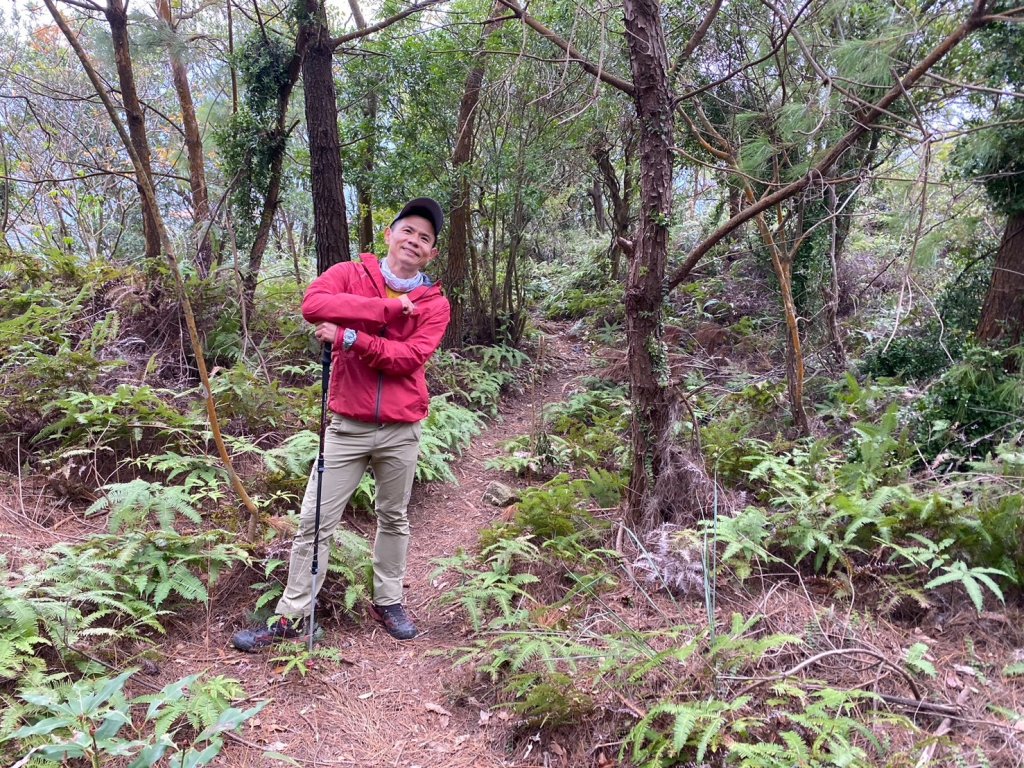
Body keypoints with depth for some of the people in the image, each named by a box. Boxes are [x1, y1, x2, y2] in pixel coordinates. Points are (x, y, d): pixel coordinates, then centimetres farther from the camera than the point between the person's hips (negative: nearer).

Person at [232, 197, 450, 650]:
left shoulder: (434, 304, 1)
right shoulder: (351, 274, 1)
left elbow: (410, 357, -14)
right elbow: (313, 303, -20)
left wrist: (350, 338, -23)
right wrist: (387, 309, -21)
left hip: (401, 431, 1)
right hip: (347, 426, -1)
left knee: (394, 519, 15)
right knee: (315, 521, 2)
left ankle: (388, 602, 32)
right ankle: (290, 617, 13)